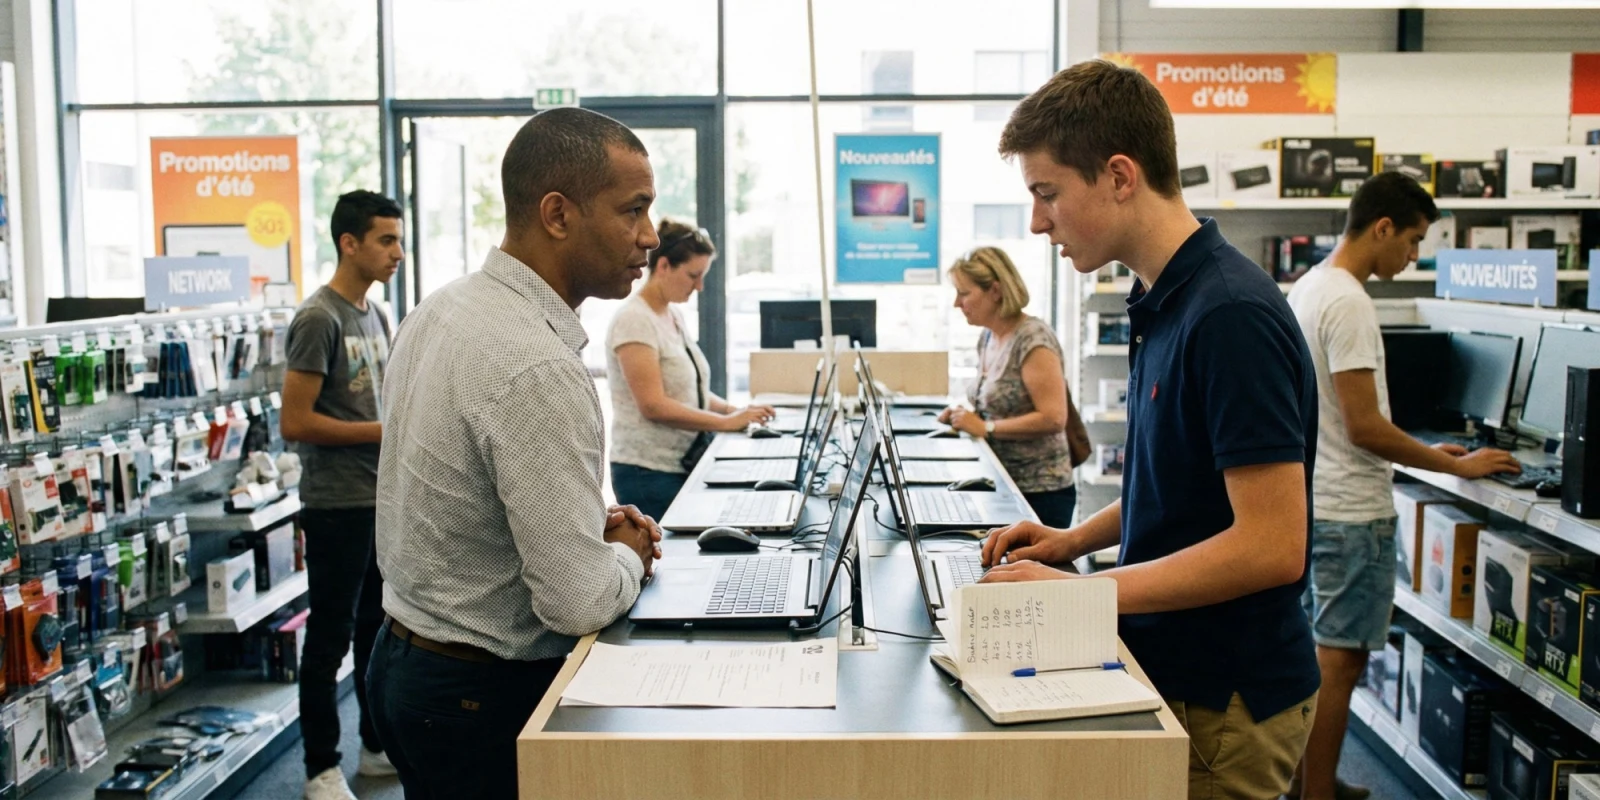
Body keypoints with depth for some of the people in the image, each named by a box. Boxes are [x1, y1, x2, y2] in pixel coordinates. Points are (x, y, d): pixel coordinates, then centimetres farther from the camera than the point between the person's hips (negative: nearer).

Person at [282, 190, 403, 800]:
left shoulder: (375, 315, 11)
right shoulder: (319, 319, -14)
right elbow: (295, 422, -19)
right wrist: (386, 431, -18)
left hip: (384, 499, 8)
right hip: (338, 503, -8)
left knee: (379, 629, 17)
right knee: (330, 637, 3)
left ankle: (380, 747, 30)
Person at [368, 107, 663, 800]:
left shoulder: (437, 312, 2)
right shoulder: (538, 369, -28)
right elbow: (579, 604, -26)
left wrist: (589, 526, 5)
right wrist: (627, 555, -6)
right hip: (486, 694, -9)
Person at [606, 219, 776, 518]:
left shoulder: (674, 315, 11)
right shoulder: (634, 320, -14)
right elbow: (653, 405, -21)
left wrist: (732, 409, 1)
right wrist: (727, 422, -19)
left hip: (684, 466, 8)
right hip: (648, 472, -8)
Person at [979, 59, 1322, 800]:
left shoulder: (1230, 315, -24)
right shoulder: (1164, 304, 5)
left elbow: (1271, 545, -26)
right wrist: (1076, 539, 5)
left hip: (1224, 708, -8)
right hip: (1174, 674, 9)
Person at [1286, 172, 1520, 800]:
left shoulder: (1310, 288, 12)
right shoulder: (1348, 303, -19)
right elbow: (1364, 427, -22)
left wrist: (1426, 453, 17)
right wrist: (1457, 467, -11)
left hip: (1313, 499, 10)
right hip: (1349, 510, -10)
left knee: (1318, 649, 17)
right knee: (1340, 659, -2)